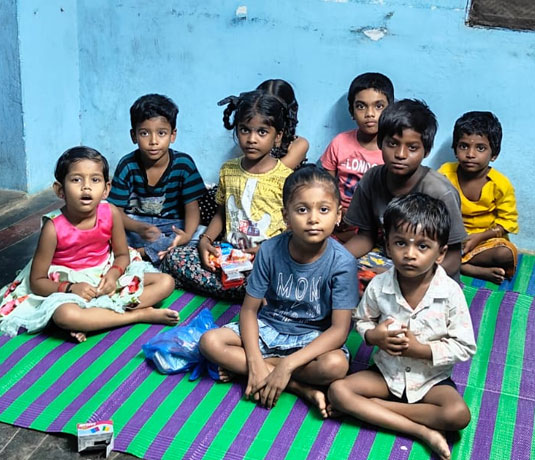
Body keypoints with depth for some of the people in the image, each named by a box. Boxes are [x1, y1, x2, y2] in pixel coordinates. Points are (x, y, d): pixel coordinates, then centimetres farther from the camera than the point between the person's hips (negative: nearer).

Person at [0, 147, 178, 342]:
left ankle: (93, 321, -22)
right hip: (69, 286, -5)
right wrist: (70, 288, -28)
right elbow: (36, 281, -12)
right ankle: (141, 314, -24)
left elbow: (122, 255, 2)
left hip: (105, 278, 5)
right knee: (64, 315, -39)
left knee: (166, 282, -9)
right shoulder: (53, 227, -20)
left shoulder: (111, 213, -13)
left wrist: (113, 274, -20)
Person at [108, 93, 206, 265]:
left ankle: (142, 252, -25)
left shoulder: (184, 164, -10)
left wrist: (187, 234, -33)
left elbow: (192, 207, -9)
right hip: (135, 224, 0)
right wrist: (139, 228, -34)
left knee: (201, 236, -29)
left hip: (172, 226, 0)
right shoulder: (127, 166, -11)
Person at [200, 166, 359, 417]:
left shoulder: (342, 263, -21)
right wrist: (255, 362, -23)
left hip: (313, 337, -2)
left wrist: (287, 365, -30)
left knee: (336, 364, -35)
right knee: (210, 341, -20)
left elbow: (339, 329, -23)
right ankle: (301, 387, -18)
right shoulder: (270, 251, -14)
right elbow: (249, 309, -8)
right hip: (268, 328, 3)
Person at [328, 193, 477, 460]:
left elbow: (465, 347, -12)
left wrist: (422, 349, -23)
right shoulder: (379, 286, -12)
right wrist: (373, 336, -17)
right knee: (337, 391, -19)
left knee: (458, 415, -29)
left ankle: (372, 408, -15)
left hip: (431, 378, -2)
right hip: (388, 371, 2)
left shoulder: (450, 293, -18)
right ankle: (422, 431, -20)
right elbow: (361, 320, 6)